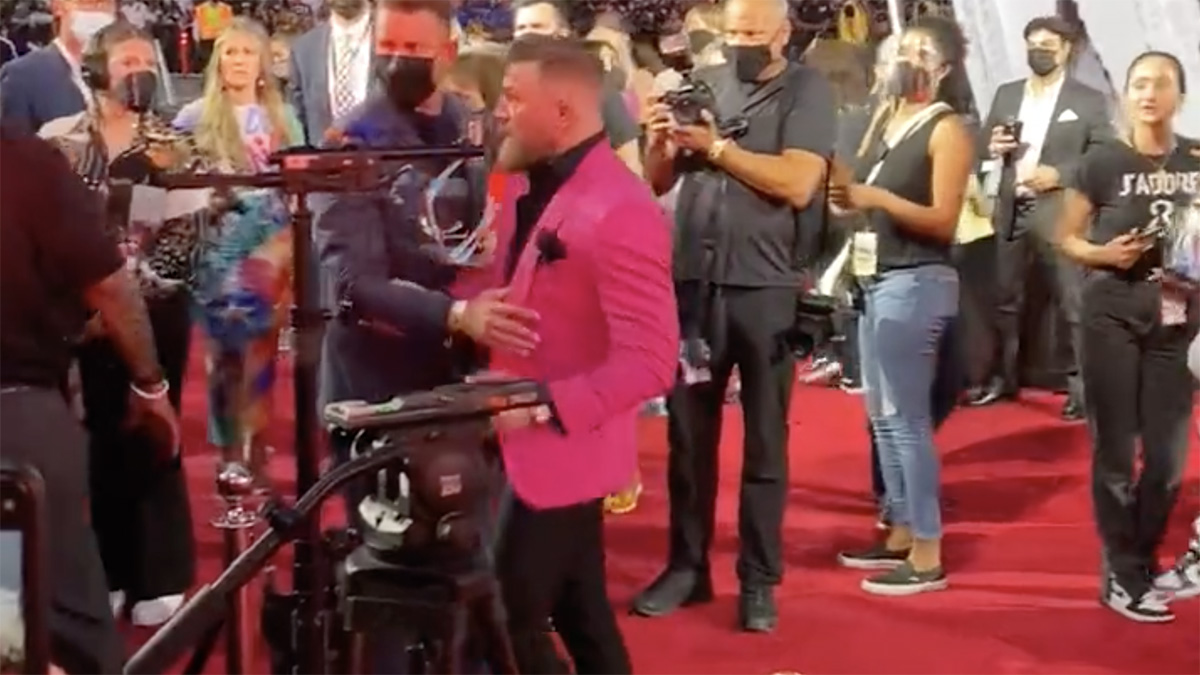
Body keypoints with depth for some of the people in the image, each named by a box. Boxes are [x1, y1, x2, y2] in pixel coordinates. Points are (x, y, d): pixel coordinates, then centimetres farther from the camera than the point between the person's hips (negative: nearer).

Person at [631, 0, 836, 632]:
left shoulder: (807, 90, -2)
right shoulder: (703, 82, 9)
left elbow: (798, 183, -16)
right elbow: (658, 181, 11)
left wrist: (716, 147, -13)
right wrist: (659, 140, -9)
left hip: (765, 288, -4)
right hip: (692, 280, 4)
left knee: (764, 438, 7)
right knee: (687, 430, 11)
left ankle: (759, 579, 16)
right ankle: (686, 565, 23)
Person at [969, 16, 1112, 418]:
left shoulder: (1088, 100, 1)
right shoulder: (1006, 95, 14)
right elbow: (983, 147, 14)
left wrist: (1059, 174, -16)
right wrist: (992, 147, -9)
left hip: (1060, 214, -4)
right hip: (1011, 211, 5)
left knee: (1071, 303, -3)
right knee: (1005, 300, 10)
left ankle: (1080, 386, 2)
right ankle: (1003, 378, 21)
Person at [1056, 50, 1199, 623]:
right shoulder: (1102, 162, -4)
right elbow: (1067, 238, 3)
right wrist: (1104, 254, -15)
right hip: (1112, 312, -3)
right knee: (1115, 451, 4)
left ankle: (1143, 563, 26)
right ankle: (1123, 576, 15)